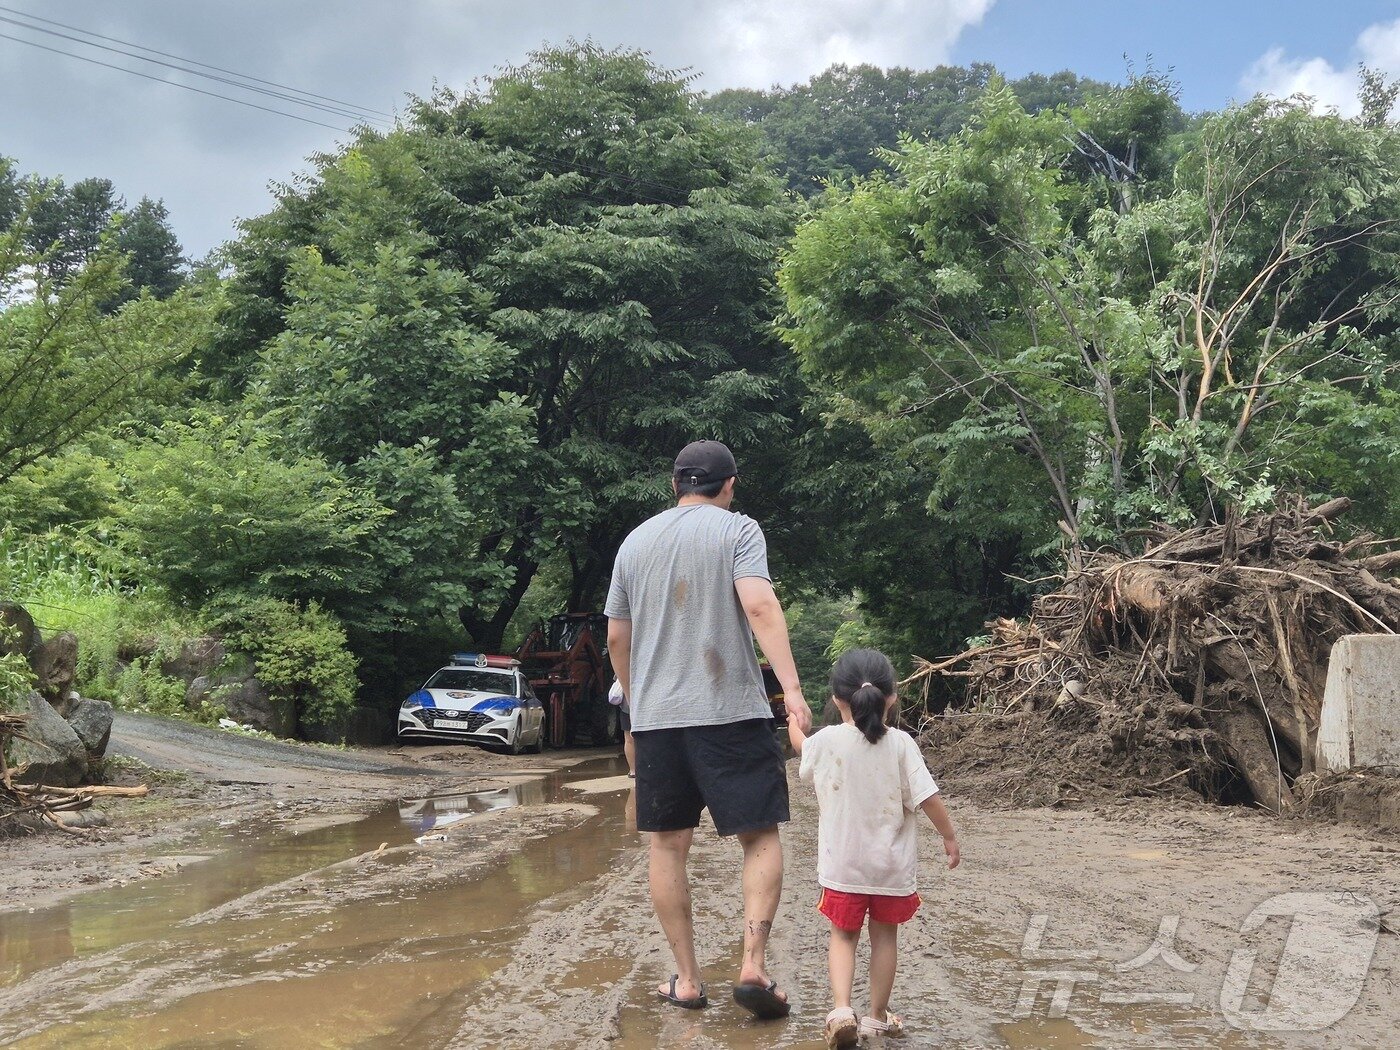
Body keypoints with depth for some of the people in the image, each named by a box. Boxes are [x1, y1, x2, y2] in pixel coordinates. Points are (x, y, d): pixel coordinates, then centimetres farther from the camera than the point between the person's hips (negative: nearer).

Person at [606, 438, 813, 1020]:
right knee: (760, 837, 5)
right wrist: (792, 688, -21)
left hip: (655, 716, 4)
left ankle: (687, 979, 13)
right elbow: (759, 605, -17)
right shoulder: (737, 529, -1)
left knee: (668, 845, 10)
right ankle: (753, 966, -7)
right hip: (732, 712, -4)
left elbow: (616, 637, 18)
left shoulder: (636, 541, 13)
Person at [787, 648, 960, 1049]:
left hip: (842, 864, 0)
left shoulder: (825, 741, -9)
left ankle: (841, 1008, -8)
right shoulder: (901, 744, -12)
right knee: (885, 937, 15)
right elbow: (927, 797, -13)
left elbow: (802, 751, 15)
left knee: (843, 935, 12)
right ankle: (878, 1016, 24)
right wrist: (949, 836, 3)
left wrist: (794, 726, 37)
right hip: (893, 865, 0)